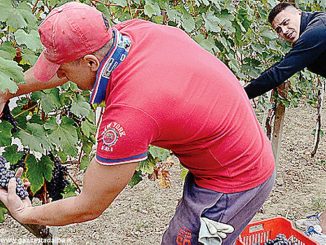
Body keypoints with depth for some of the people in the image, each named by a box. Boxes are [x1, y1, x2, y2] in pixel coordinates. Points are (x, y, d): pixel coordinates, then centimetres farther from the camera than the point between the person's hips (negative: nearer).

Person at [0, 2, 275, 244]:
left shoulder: (128, 114, -35)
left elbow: (88, 208, -19)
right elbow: (65, 60, 8)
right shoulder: (136, 29, -13)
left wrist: (25, 214, -2)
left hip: (232, 186, -8)